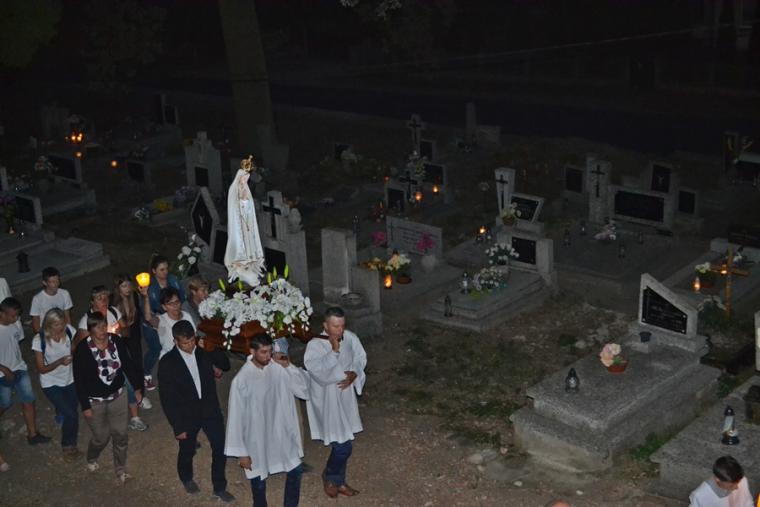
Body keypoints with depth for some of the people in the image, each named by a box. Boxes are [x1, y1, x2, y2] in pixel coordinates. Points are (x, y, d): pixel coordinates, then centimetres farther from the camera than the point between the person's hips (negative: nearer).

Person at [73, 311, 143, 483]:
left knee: (120, 435, 11)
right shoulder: (83, 349, -22)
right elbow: (79, 379, -15)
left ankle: (121, 469, 32)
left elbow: (128, 364, 2)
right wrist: (85, 406, -13)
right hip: (94, 401, -3)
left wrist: (137, 387, 5)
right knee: (101, 437, 12)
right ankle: (91, 459, 46)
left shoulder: (116, 340, -11)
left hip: (117, 397, 3)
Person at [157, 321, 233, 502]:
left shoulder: (203, 351, -11)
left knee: (220, 449, 7)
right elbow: (167, 398, -14)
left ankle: (219, 488, 30)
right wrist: (177, 427, -13)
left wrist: (213, 350, -15)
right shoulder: (167, 363, -19)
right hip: (187, 416, -2)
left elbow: (225, 365, 2)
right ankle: (186, 478, 52)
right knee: (187, 451, 20)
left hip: (210, 410, 2)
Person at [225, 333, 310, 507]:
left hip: (282, 433, 4)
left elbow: (304, 386, -5)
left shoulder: (278, 368, -10)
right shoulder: (241, 380, -22)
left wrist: (289, 366, -20)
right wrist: (241, 452, -12)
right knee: (259, 480, 15)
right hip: (257, 439, -4)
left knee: (295, 470, 17)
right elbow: (236, 418, -16)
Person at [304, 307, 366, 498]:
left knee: (342, 443, 18)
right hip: (327, 401, -6)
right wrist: (334, 350, -37)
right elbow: (319, 373, -35)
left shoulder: (350, 338, -8)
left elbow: (361, 358, 6)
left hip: (346, 398, 6)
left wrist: (354, 374, -13)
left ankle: (338, 481, 38)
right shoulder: (314, 346, -25)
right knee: (343, 446, -3)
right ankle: (329, 477, 26)